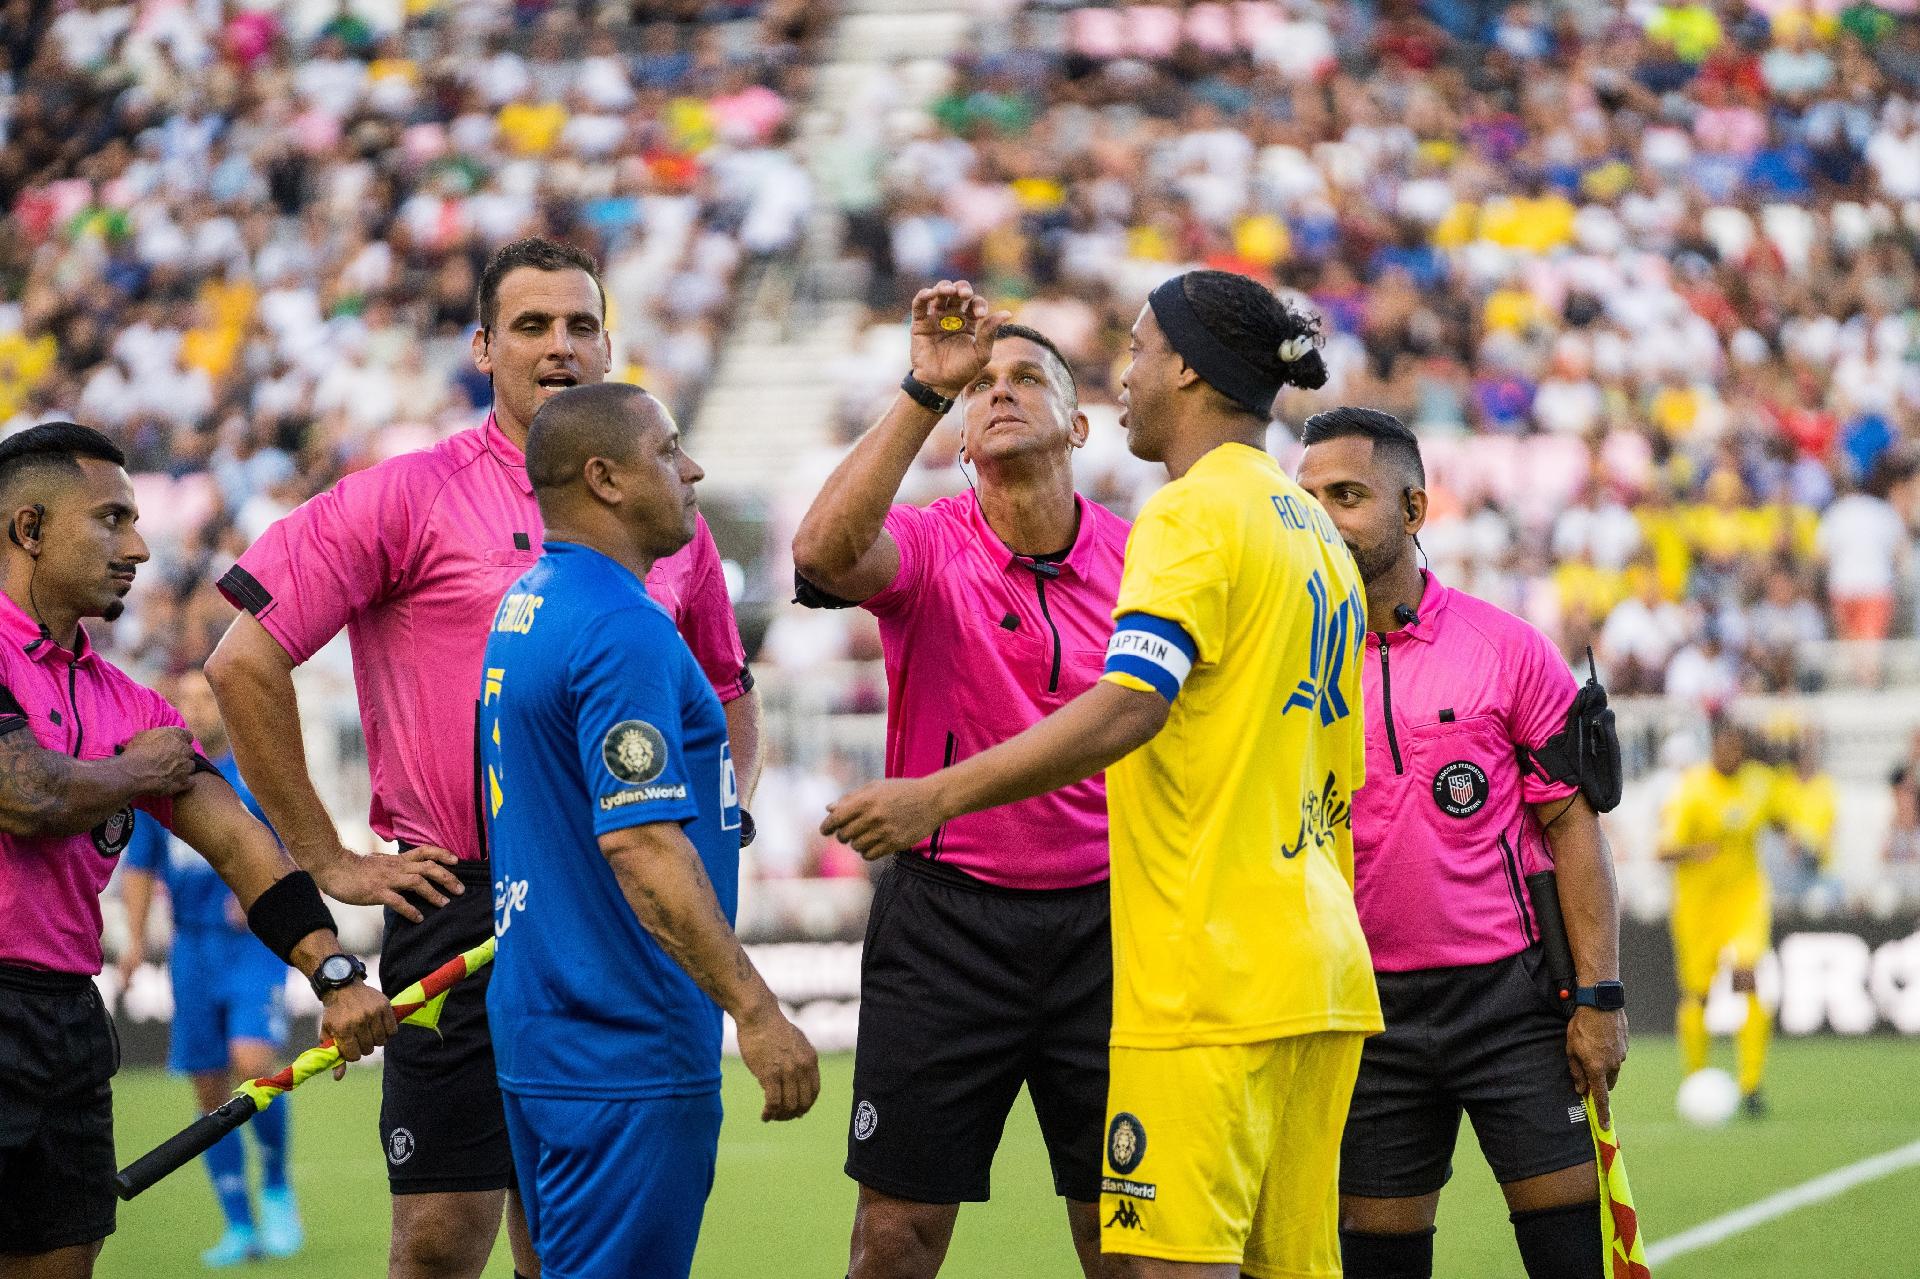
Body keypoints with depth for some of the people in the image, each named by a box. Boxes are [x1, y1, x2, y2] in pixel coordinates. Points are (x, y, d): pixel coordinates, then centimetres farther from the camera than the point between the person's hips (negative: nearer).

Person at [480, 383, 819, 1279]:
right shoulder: (621, 630, -17)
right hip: (628, 1053, -10)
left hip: (540, 1026, 10)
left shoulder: (526, 608, 14)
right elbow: (640, 843, -24)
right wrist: (755, 1010, -25)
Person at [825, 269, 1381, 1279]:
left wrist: (935, 796, -21)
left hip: (1207, 981, -9)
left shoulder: (1192, 514, -9)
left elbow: (1127, 708, -22)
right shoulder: (1316, 534, 19)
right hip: (1318, 973, 9)